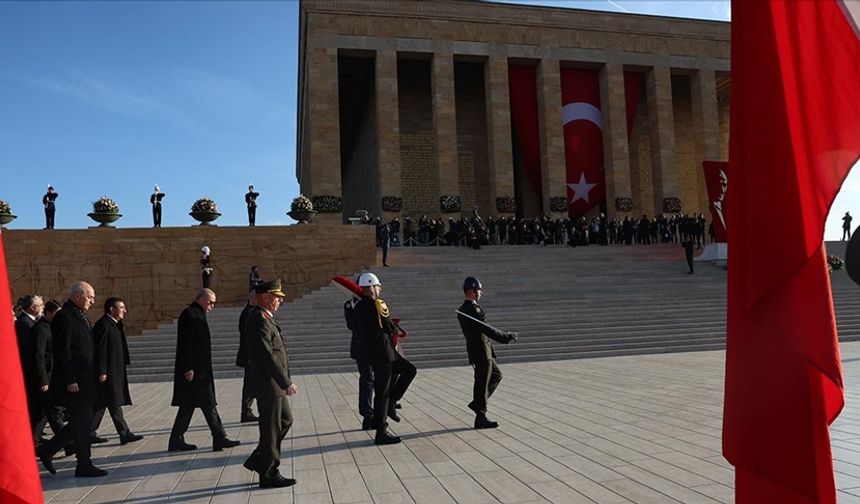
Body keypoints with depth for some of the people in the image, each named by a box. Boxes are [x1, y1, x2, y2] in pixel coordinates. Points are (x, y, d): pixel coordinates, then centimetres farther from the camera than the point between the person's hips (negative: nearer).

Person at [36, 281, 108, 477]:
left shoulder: (80, 316, 16)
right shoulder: (64, 317, -15)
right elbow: (62, 351, -19)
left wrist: (96, 373, 18)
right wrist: (70, 380, -21)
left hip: (84, 380, 10)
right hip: (73, 380, -10)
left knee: (82, 421, 14)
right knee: (81, 422, -1)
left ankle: (47, 450, 26)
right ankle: (84, 465, 9)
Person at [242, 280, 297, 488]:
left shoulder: (265, 319, 14)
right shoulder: (259, 320, -19)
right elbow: (268, 355, -25)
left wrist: (284, 381, 18)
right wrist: (286, 382, -23)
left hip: (274, 384, 10)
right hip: (268, 384, -10)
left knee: (285, 420, 18)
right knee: (271, 428, 1)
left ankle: (258, 461, 26)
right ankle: (269, 474, 14)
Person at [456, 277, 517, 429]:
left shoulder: (463, 309, 12)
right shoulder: (472, 309, -20)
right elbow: (486, 329, -26)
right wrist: (506, 337, -23)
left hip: (483, 352, 10)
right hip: (481, 352, -10)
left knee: (496, 375, 21)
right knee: (482, 383, 0)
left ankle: (477, 403, 23)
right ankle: (481, 418, 9)